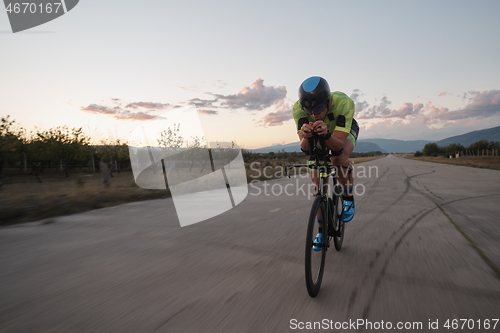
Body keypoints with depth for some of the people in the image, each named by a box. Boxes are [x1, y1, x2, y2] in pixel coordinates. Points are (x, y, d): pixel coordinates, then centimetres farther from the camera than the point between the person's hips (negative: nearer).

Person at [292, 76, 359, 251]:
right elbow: (305, 148, -37)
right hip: (319, 138, 2)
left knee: (340, 157, -36)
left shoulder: (344, 102, -39)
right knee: (318, 183, -4)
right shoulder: (298, 108, -34)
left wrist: (326, 134, -63)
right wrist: (306, 136, -59)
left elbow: (339, 144, -43)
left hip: (344, 132, -2)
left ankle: (348, 198, -6)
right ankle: (322, 230, 14)